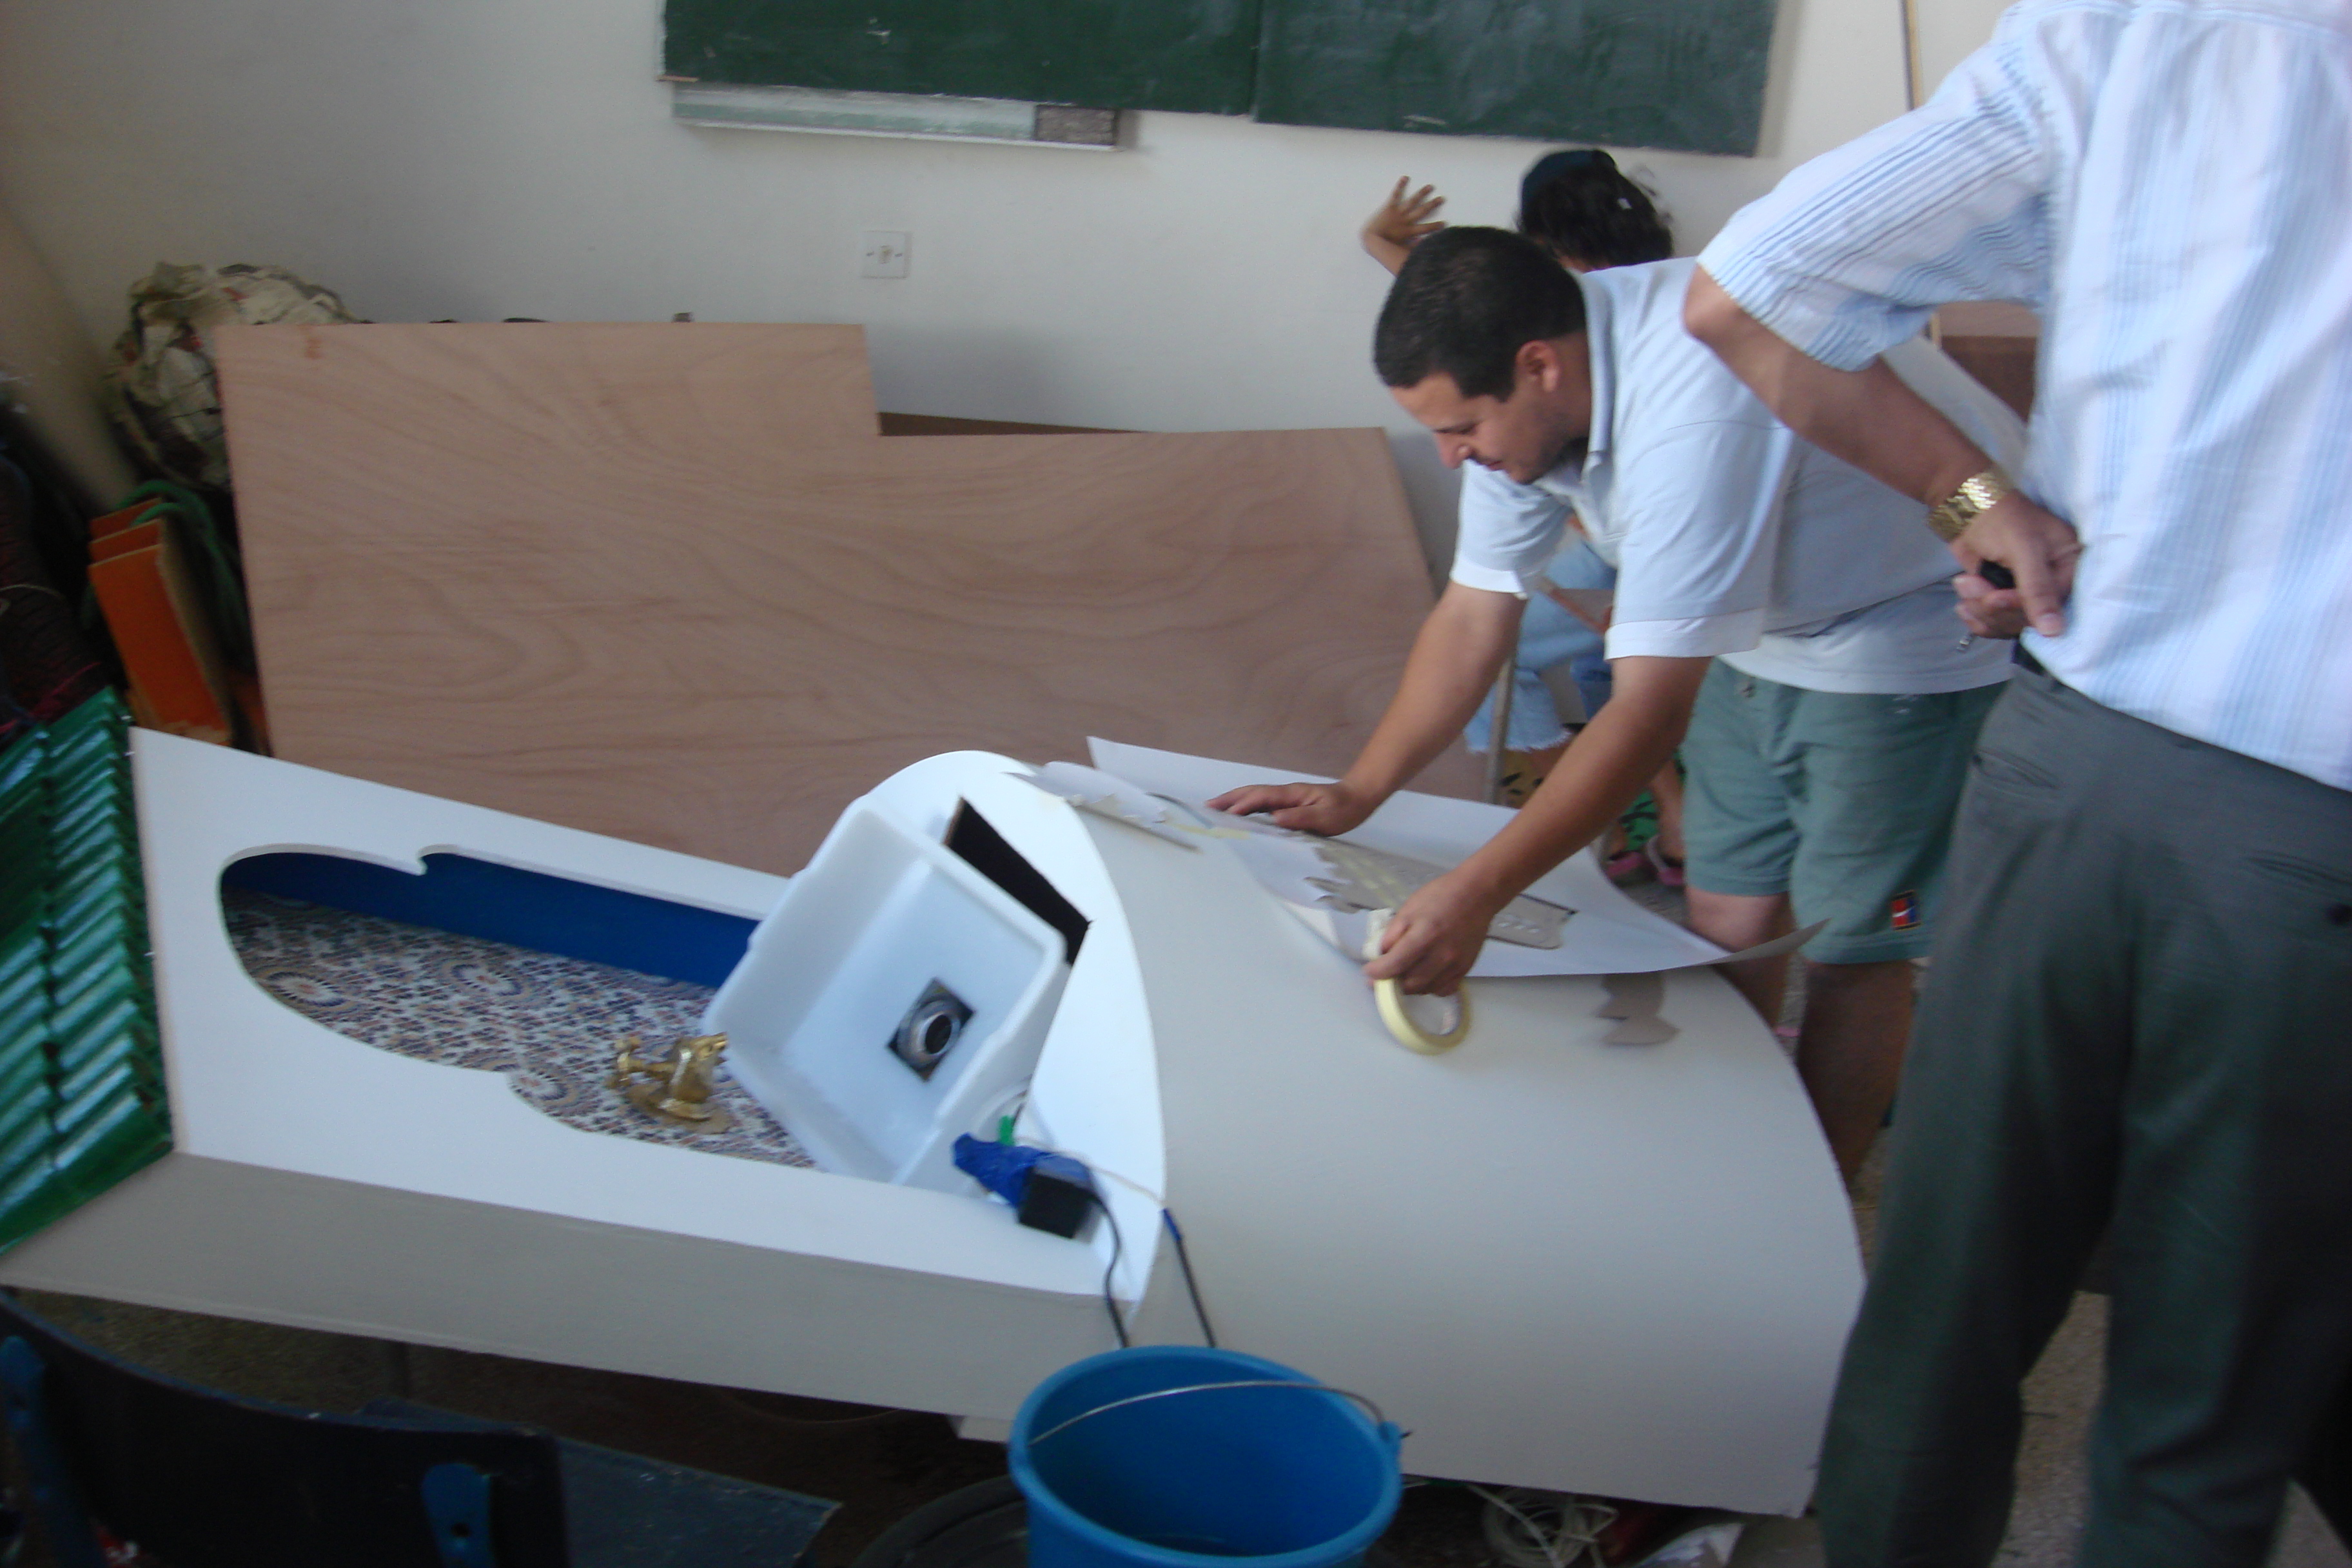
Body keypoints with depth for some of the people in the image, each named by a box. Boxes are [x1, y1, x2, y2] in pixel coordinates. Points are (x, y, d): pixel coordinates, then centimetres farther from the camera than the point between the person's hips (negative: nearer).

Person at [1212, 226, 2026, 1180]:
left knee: (1846, 947, -4)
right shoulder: (1524, 393, -12)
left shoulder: (1695, 411, -38)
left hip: (1926, 624, -8)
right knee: (1728, 920, 7)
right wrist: (1355, 796, -6)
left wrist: (1475, 894, -41)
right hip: (1771, 632, 8)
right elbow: (1473, 618, -3)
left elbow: (1649, 711, -38)